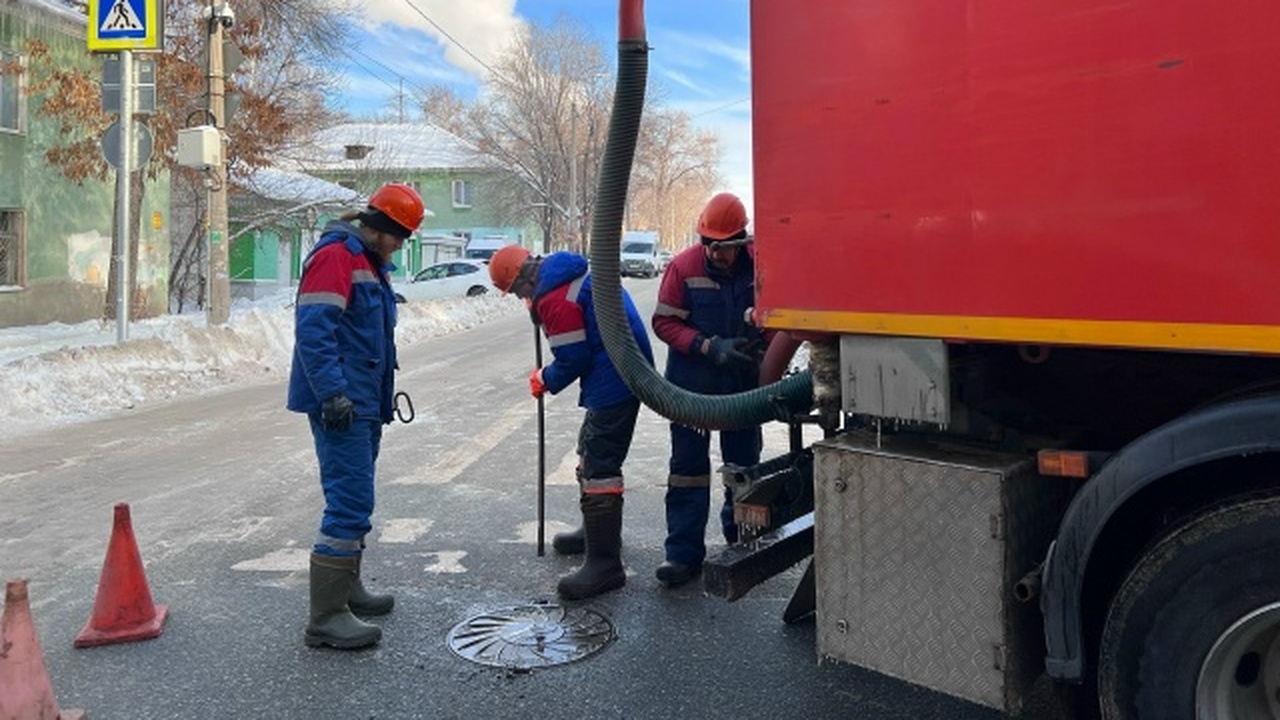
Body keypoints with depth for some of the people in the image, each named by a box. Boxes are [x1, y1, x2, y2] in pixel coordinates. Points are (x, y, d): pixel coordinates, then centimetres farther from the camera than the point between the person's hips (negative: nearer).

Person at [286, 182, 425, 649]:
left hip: (364, 404, 11)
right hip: (341, 405, -11)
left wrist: (382, 399, 26)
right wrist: (333, 393, -26)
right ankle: (326, 617, -6)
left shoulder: (370, 264, 20)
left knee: (354, 500, 18)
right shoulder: (335, 256, -12)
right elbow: (313, 331, -21)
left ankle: (346, 589, 31)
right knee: (350, 502, -12)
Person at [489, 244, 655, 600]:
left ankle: (604, 563, -10)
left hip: (612, 381, -11)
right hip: (627, 370, 11)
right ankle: (597, 530, 39)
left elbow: (572, 360, -16)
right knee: (591, 453, 23)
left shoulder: (554, 299, -18)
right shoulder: (574, 274, 13)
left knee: (599, 466, -11)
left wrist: (544, 380, 1)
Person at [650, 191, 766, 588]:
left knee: (744, 459, 15)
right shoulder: (683, 266, -12)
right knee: (688, 464, 1)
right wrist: (709, 347, -21)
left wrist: (761, 334, -15)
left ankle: (740, 531, 36)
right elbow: (664, 322, -10)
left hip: (744, 382, 2)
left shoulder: (758, 266, -7)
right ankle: (684, 552, 7)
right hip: (692, 382, -2)